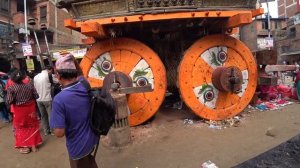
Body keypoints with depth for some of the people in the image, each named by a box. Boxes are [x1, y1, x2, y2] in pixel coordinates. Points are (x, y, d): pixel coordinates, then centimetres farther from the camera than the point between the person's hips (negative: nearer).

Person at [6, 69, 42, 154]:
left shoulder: (11, 88, -15)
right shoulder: (30, 85, -10)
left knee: (21, 128, 16)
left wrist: (16, 100, 3)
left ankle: (25, 147, 23)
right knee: (32, 126, 16)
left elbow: (9, 101, -16)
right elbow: (36, 96, -7)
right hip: (30, 109, 2)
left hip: (19, 111, -2)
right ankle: (33, 145, 25)